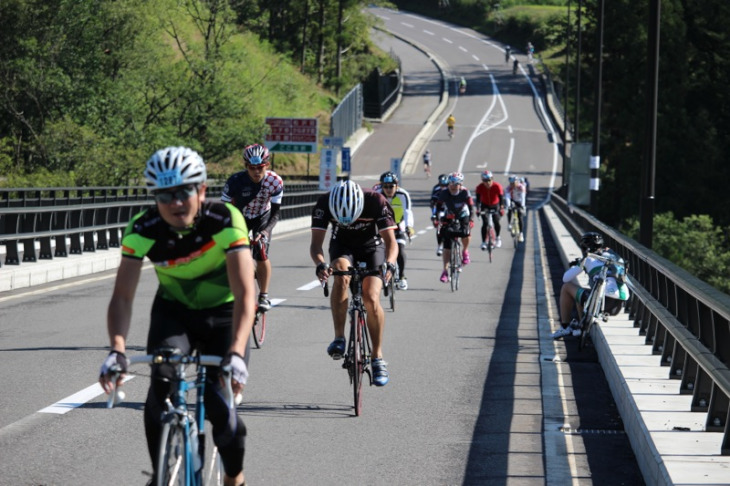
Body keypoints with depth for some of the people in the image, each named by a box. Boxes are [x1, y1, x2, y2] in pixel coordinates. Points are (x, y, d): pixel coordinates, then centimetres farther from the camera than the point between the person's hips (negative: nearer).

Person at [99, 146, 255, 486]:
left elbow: (245, 294, -36)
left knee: (219, 404, -14)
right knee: (161, 382, -25)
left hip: (223, 312, -2)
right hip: (173, 311, 2)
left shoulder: (225, 221, -29)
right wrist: (117, 349, -44)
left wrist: (236, 352, -50)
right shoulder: (143, 230, -23)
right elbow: (122, 295, -27)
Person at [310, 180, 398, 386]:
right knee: (341, 276, -33)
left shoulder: (376, 202, -32)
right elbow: (316, 242, -30)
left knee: (371, 298, -19)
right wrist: (320, 264, -51)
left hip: (372, 247, -1)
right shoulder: (324, 203, -28)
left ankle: (378, 359, -7)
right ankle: (339, 338, -29)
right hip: (342, 247, 1)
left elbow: (390, 241, -32)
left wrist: (389, 263, -52)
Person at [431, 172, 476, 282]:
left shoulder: (465, 193, -18)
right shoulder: (444, 193, -16)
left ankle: (465, 251, 0)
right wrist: (434, 217, -20)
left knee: (466, 233, -32)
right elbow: (437, 206, -8)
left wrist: (471, 220, -29)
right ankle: (445, 271, -2)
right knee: (446, 246, -8)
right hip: (448, 219, 1)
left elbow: (471, 207, -17)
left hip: (462, 218, -1)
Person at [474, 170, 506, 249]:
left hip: (495, 205, 0)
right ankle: (483, 242, -7)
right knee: (485, 223, -12)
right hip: (485, 205, 0)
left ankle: (498, 237, 16)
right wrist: (478, 209, -39)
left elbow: (501, 198, -27)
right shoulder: (480, 187, -24)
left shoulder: (497, 186, -26)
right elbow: (478, 199, -26)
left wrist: (501, 209, -39)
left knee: (496, 222, -11)